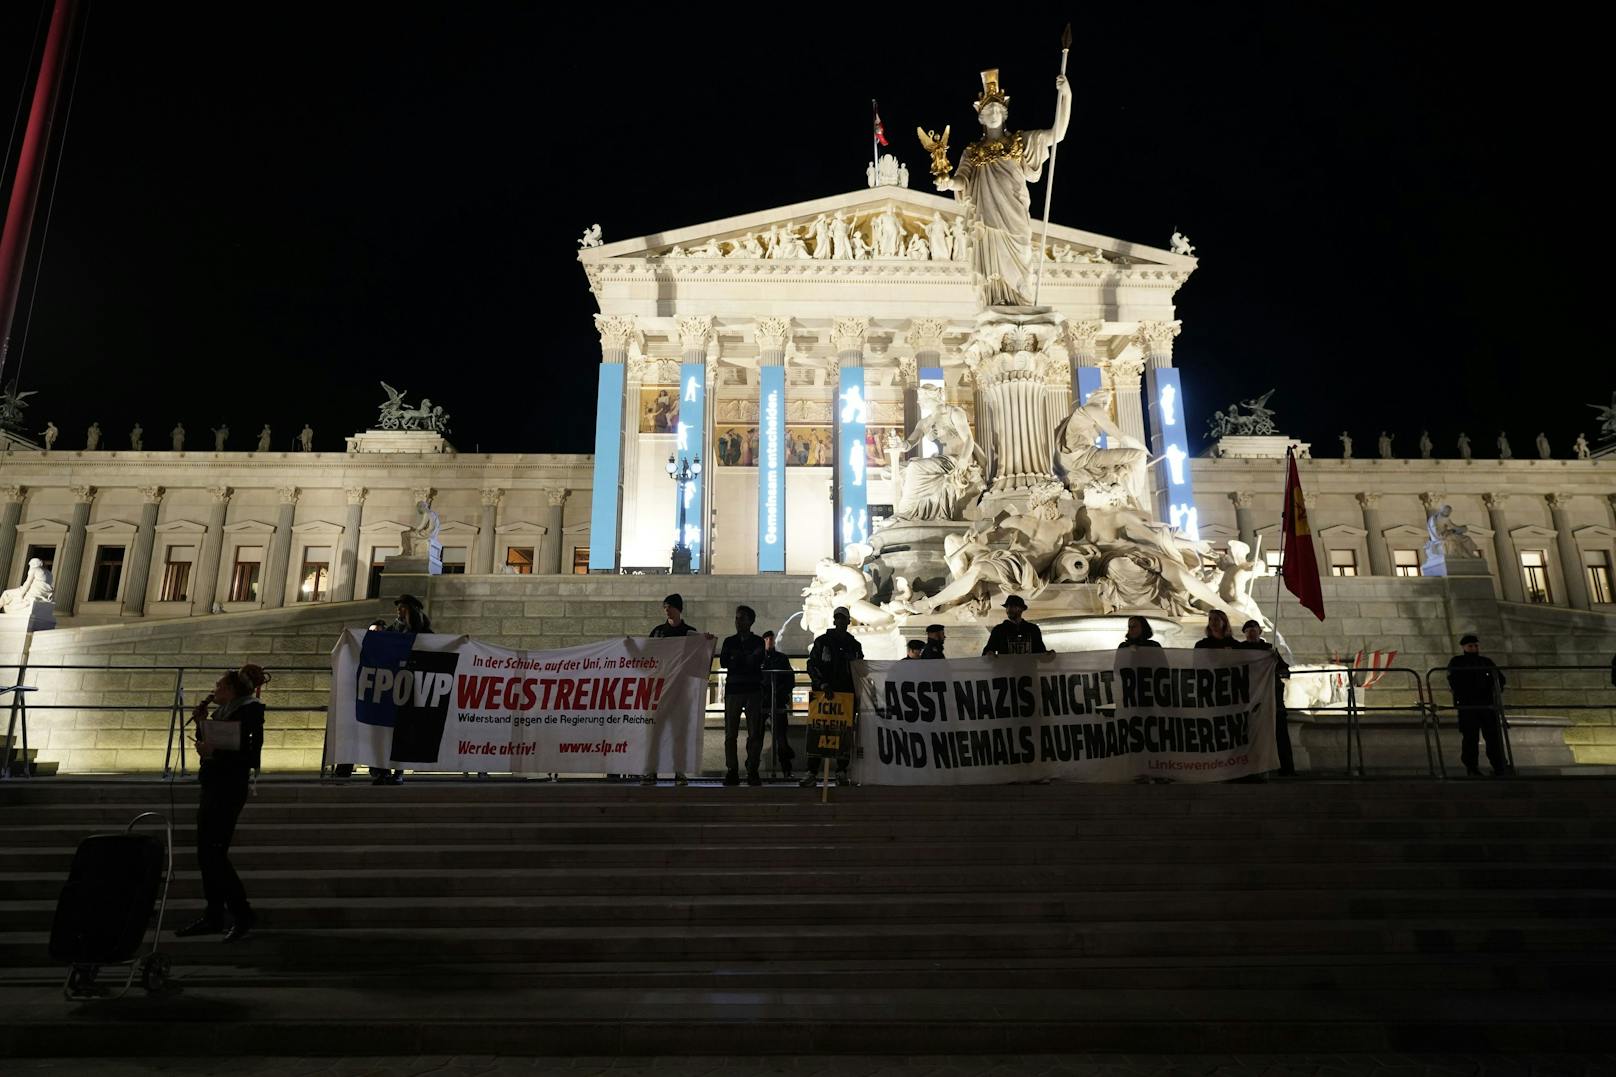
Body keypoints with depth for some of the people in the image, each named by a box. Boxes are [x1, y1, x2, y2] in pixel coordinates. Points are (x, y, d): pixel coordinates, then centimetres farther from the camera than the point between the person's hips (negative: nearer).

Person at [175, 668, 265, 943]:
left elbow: (250, 755, -17)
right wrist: (200, 723, 6)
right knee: (206, 855, 11)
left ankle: (243, 915, -2)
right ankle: (213, 917, 19)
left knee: (214, 854, -10)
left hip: (229, 789, -9)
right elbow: (207, 745, 16)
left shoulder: (249, 711, -11)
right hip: (212, 788, 9)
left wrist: (215, 750, -23)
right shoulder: (219, 712, 15)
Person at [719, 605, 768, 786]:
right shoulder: (729, 642, 16)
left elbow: (756, 662, -6)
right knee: (730, 733, -3)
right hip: (733, 689, 2)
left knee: (754, 733, -5)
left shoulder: (758, 642, 10)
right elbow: (723, 662, 1)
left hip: (753, 690, -1)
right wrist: (746, 660, -6)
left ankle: (752, 771, 0)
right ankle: (732, 771, 0)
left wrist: (736, 658, -3)